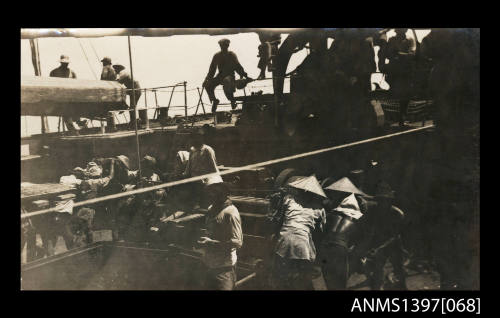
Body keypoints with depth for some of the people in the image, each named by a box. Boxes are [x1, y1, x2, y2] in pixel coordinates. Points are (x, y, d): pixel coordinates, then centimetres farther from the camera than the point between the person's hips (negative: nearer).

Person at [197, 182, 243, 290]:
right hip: (209, 266, 8)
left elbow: (238, 243, -21)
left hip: (224, 269, -8)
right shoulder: (211, 209, 10)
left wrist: (211, 243, -23)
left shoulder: (230, 212, -17)